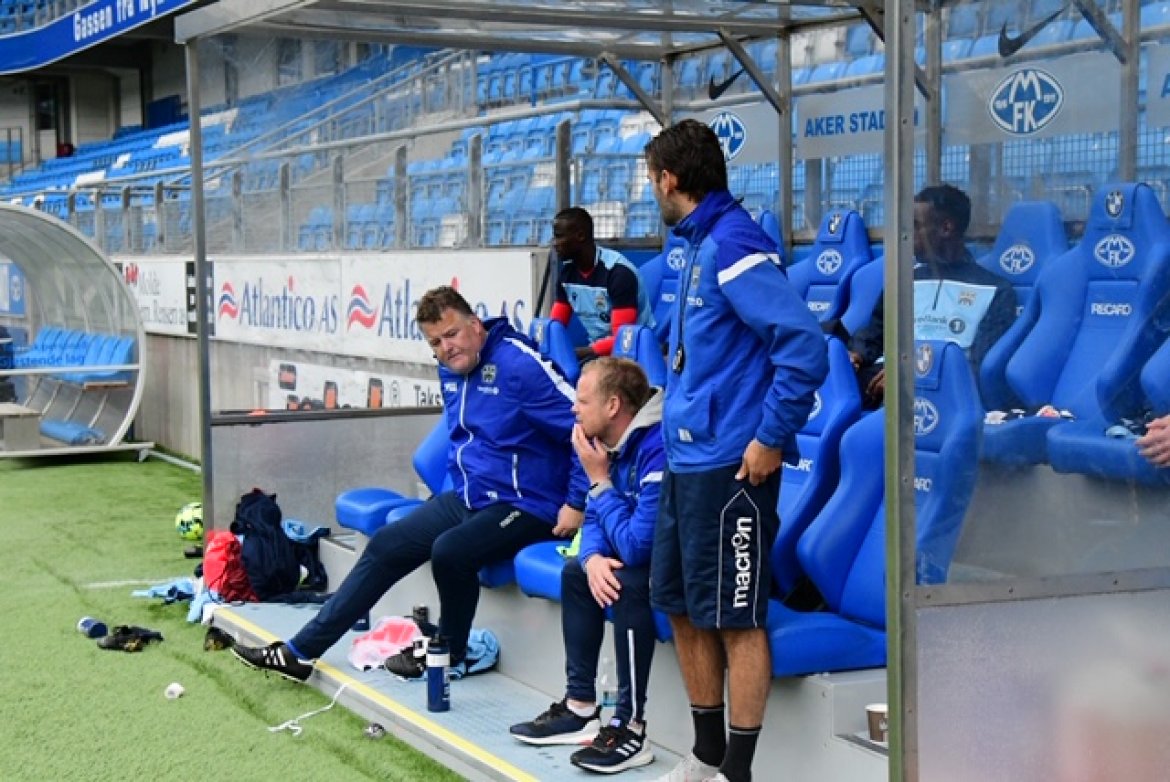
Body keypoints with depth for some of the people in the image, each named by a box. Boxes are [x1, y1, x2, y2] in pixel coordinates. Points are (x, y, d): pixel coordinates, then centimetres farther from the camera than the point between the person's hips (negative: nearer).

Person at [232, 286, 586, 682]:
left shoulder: (519, 365, -21)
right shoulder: (451, 370, 7)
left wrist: (576, 504, -23)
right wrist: (461, 486, 18)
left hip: (524, 505, -9)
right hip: (469, 498, 9)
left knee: (449, 551, -31)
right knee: (387, 545, 5)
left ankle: (451, 657, -3)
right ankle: (299, 652, 11)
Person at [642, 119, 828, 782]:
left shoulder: (733, 244, -15)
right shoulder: (702, 245, 14)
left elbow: (805, 347, -24)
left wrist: (772, 438, -19)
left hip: (728, 465, -10)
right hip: (687, 460, 10)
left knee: (735, 617, -1)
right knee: (682, 605, 15)